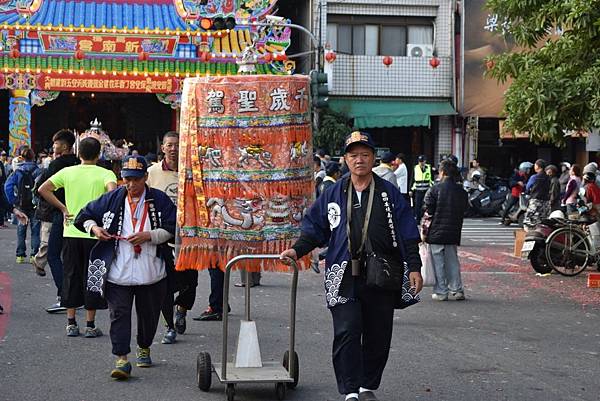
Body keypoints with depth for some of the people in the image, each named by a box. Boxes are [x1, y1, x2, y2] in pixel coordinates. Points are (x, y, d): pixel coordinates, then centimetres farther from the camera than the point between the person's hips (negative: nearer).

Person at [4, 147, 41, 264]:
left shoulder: (18, 171, -1)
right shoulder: (38, 171, -5)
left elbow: (8, 186, -10)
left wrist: (13, 201, -5)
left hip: (21, 205, 1)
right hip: (35, 205, -1)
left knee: (21, 230, 11)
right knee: (35, 230, 6)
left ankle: (20, 255, 12)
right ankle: (34, 255, 4)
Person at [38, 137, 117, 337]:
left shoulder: (67, 172, 4)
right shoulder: (105, 173, -5)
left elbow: (43, 189, -2)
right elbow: (112, 192, -24)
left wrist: (63, 208, 3)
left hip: (71, 232, 2)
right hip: (94, 233, -2)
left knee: (71, 276, 11)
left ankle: (71, 323, 13)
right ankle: (90, 325, 7)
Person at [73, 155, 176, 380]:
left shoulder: (160, 200, 0)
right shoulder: (111, 199, 5)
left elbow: (172, 229, -4)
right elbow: (84, 216, 14)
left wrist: (149, 236, -16)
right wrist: (94, 228, -7)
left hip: (152, 274, 0)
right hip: (118, 273, 0)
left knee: (149, 314, 15)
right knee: (119, 314, -7)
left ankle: (144, 349, 38)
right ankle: (122, 360, -8)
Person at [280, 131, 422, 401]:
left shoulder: (389, 193, 6)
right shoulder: (334, 194, 9)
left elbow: (407, 234, 5)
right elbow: (315, 228, 13)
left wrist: (414, 267, -2)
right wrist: (297, 250, -2)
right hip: (343, 277, 0)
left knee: (378, 336, 7)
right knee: (347, 333, -9)